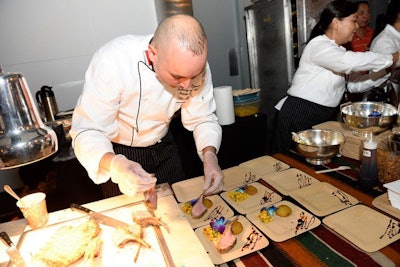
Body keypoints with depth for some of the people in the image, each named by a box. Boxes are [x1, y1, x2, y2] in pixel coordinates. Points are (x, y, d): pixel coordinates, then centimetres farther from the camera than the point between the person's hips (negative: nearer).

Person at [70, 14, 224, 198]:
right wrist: (115, 165, -50)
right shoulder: (112, 61, -34)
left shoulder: (195, 64, -22)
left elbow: (203, 119, -14)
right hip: (114, 152, -3)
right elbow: (87, 130, -30)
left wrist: (209, 156, -32)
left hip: (163, 147, 4)